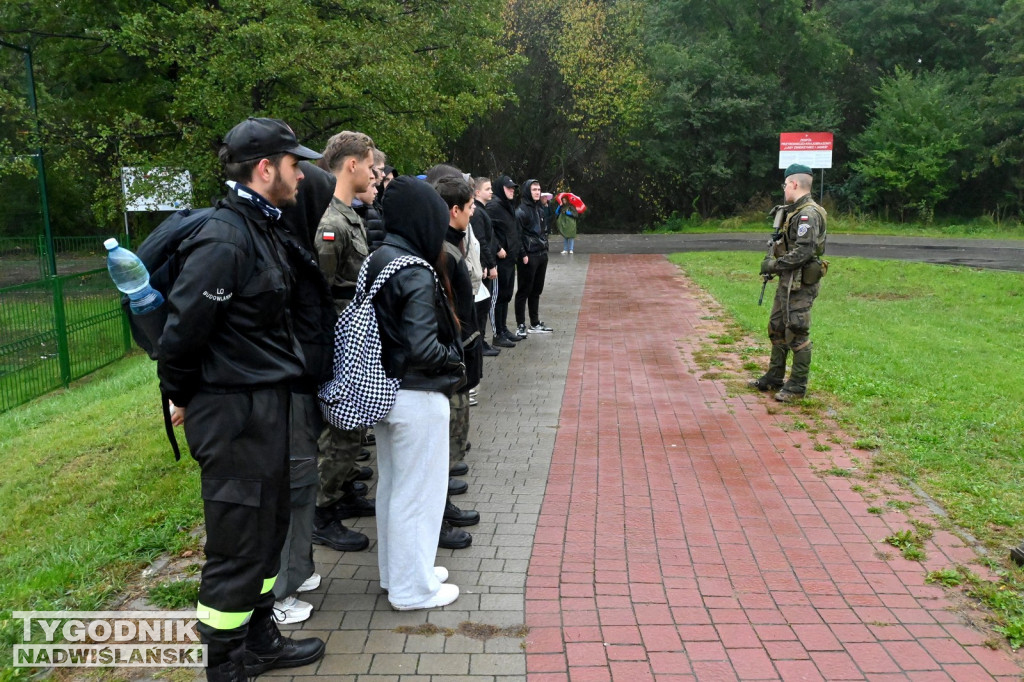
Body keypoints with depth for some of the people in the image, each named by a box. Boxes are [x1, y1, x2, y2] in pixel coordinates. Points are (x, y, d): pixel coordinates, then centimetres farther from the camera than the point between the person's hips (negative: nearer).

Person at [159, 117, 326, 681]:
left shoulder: (260, 229, 12)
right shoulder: (224, 241, -20)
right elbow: (182, 331, -18)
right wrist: (182, 399, -4)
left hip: (266, 405, 10)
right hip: (233, 412, -10)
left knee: (269, 525, 19)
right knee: (238, 544, 3)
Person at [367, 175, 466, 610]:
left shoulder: (374, 263, 3)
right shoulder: (416, 275, -21)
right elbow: (423, 350, -25)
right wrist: (456, 365, -8)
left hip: (381, 390, 9)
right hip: (417, 398, -8)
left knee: (391, 485, 21)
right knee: (418, 492, 6)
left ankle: (394, 572, 38)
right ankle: (413, 589, 21)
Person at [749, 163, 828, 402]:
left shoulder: (808, 214, -17)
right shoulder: (794, 212, 15)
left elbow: (803, 252, -24)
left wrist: (774, 265, -17)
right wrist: (772, 262, 9)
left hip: (801, 284, -11)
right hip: (788, 282, 11)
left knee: (797, 333, -4)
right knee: (777, 329, 16)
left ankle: (797, 386, 5)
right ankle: (774, 378, 27)